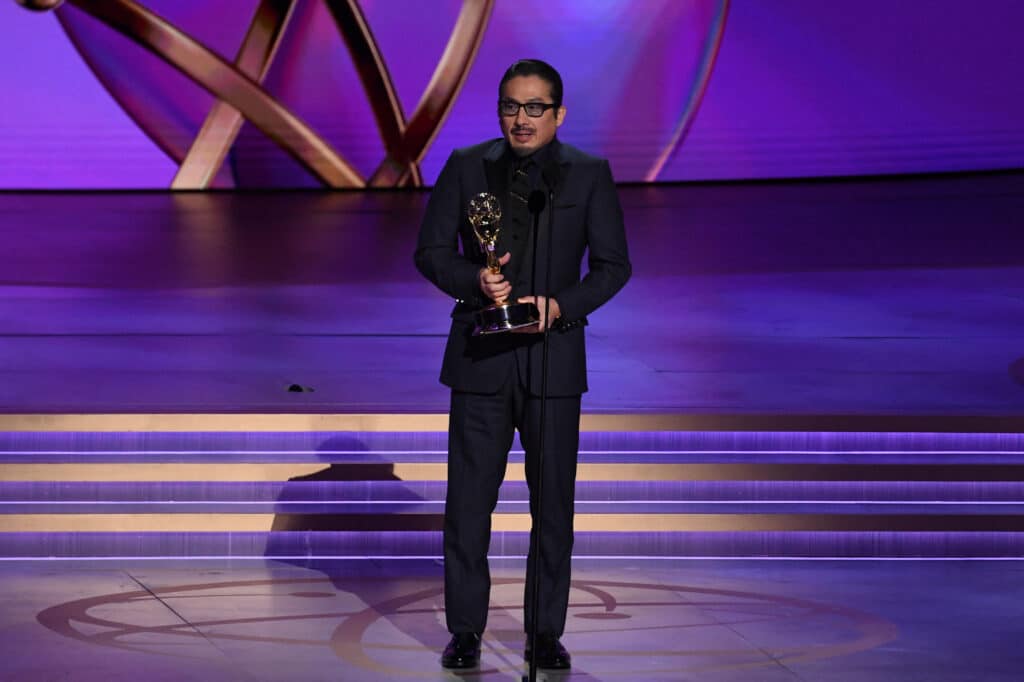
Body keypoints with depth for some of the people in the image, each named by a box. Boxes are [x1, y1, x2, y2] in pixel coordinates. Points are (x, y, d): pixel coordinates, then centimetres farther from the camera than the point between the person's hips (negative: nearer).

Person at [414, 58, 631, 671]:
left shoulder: (589, 175, 2)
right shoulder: (467, 167, 4)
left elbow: (613, 264, 1)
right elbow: (431, 250, 3)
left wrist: (560, 305, -15)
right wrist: (475, 281, -17)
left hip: (553, 352, 0)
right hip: (480, 352, 0)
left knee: (553, 501, 5)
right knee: (469, 499, 3)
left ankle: (546, 633, 16)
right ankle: (465, 631, 13)